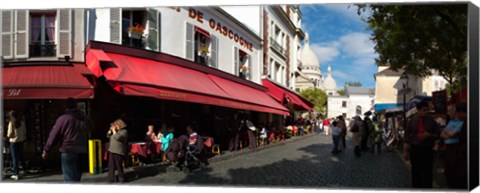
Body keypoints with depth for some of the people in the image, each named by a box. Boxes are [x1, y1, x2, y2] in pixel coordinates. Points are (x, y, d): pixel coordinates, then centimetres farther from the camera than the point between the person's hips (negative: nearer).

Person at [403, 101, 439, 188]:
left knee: (427, 172, 3)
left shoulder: (431, 121, 4)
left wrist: (429, 135, -12)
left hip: (427, 149, 0)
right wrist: (405, 151, -2)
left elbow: (437, 135, 9)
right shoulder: (411, 121, 2)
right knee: (416, 173, 6)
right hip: (415, 149, 0)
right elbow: (406, 137, 1)